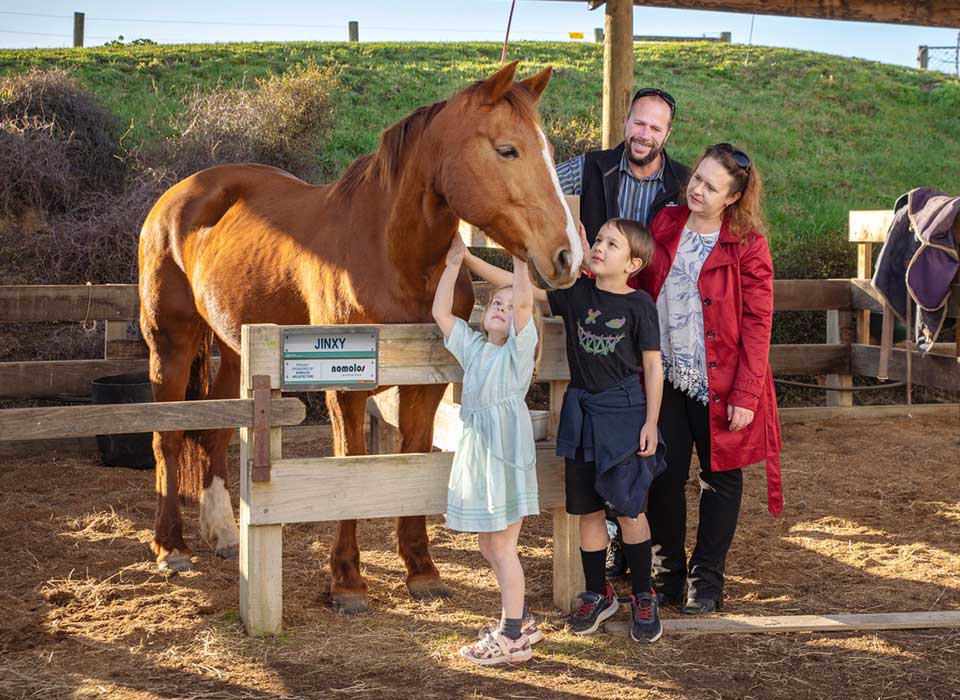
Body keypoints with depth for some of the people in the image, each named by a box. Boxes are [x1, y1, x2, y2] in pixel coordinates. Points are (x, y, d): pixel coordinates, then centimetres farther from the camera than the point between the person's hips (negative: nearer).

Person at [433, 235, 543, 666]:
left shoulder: (520, 346, -3)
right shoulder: (473, 347, 14)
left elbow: (525, 302, -18)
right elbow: (440, 313, 10)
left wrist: (519, 258, -22)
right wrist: (453, 266, 5)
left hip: (506, 451, -7)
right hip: (475, 450, 7)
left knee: (502, 545, -5)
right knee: (489, 546, 13)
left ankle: (512, 638, 1)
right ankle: (520, 620, 27)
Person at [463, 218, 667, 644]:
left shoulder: (639, 305, -8)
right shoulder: (575, 292, 1)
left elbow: (653, 366, -5)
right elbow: (515, 285, -3)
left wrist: (650, 422, -8)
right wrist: (466, 257, -11)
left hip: (624, 410, -4)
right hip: (581, 410, 4)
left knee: (628, 507, 2)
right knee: (587, 509, 10)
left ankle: (643, 598, 17)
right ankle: (597, 595, 25)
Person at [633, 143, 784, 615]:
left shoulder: (747, 246, -11)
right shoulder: (665, 226, 2)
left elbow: (757, 324, -12)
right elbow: (638, 287, 10)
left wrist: (746, 395, -16)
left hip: (719, 384, -3)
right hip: (666, 378, 4)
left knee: (720, 478, 10)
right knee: (665, 477, 8)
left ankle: (707, 580, 23)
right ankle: (667, 573, 23)